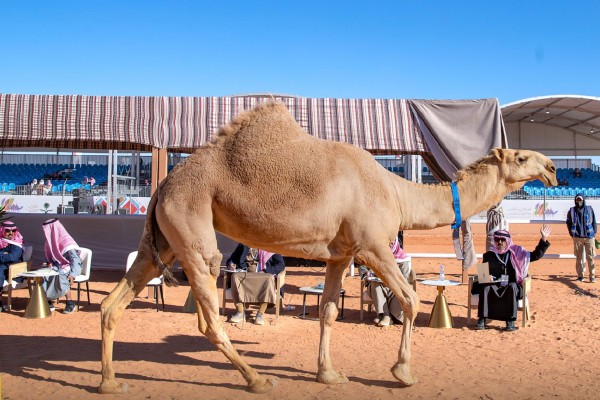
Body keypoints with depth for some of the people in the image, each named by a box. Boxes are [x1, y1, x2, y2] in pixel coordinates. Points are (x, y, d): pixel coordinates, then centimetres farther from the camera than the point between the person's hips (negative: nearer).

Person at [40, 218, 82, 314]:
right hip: (58, 267, 8)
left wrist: (72, 274, -35)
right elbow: (49, 256, 21)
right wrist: (49, 262, -3)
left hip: (69, 267, -8)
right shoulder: (52, 241, 5)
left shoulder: (67, 243, -18)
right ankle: (49, 302, -11)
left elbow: (75, 259, -23)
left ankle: (70, 303, -25)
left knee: (60, 277, -36)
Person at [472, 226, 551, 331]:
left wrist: (544, 239, -6)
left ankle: (510, 321, -30)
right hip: (494, 286, 1)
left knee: (512, 287, -35)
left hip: (512, 286, -1)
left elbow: (536, 255, 4)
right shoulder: (488, 255, 10)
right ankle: (482, 319, -29)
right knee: (485, 287, -31)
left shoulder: (516, 254, 8)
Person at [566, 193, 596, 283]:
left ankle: (592, 276, 2)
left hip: (589, 237, -1)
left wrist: (594, 233, 1)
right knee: (579, 257, 6)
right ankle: (580, 275, 13)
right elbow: (568, 223, 14)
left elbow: (594, 222, 7)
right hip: (577, 238, 1)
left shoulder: (589, 209, 3)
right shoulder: (572, 211, 5)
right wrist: (572, 233, 6)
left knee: (590, 257, -3)